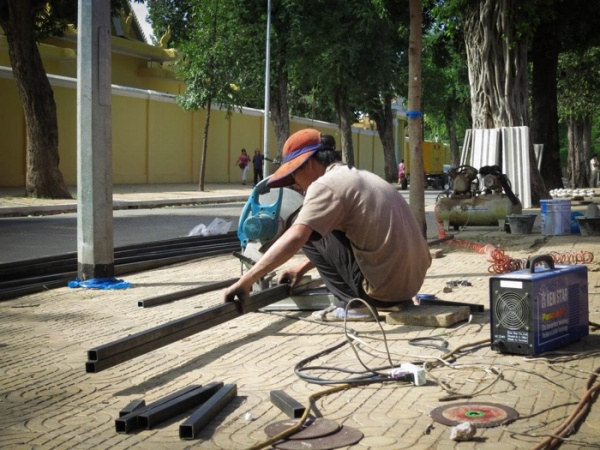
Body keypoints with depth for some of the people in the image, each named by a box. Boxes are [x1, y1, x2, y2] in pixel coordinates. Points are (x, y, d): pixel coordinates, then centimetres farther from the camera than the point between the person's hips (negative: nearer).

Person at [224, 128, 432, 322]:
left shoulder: (326, 184, -10)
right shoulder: (360, 177, 18)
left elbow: (295, 238, -22)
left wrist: (246, 281, -20)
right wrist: (301, 268, 26)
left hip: (385, 287, -9)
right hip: (413, 280, 9)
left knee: (309, 232, 2)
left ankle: (353, 304, 0)